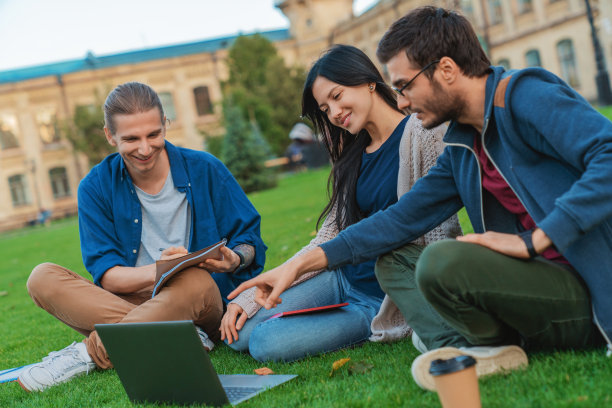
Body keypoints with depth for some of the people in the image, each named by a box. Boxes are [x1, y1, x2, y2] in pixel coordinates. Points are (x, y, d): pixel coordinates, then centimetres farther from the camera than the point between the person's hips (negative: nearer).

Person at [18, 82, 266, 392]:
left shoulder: (205, 169, -1)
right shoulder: (96, 187, 1)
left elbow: (249, 238, 5)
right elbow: (104, 273, -7)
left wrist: (234, 259, -20)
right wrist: (156, 272, -27)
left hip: (204, 308, -2)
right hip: (131, 303, 2)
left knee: (195, 280, -37)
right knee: (43, 278, -19)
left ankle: (89, 353, -24)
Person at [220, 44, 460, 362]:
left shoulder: (422, 132, -12)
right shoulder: (353, 156, 11)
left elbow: (442, 229, -17)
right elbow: (327, 241, 8)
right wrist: (250, 297, 2)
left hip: (383, 297, -7)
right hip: (343, 278, 7)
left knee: (266, 344, -19)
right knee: (238, 333, -5)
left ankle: (369, 325, 3)